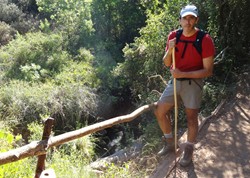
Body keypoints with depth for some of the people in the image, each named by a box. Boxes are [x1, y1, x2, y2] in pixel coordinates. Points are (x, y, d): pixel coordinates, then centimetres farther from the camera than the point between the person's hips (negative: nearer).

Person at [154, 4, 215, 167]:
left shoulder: (205, 40, -16)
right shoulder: (173, 36, -2)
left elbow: (208, 71, -16)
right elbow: (167, 64, 3)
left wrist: (183, 74, -23)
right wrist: (170, 50, -19)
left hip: (193, 82, -4)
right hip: (175, 81, 5)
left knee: (191, 118, 3)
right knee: (160, 111, 4)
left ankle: (188, 151, 24)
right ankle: (170, 143, 25)